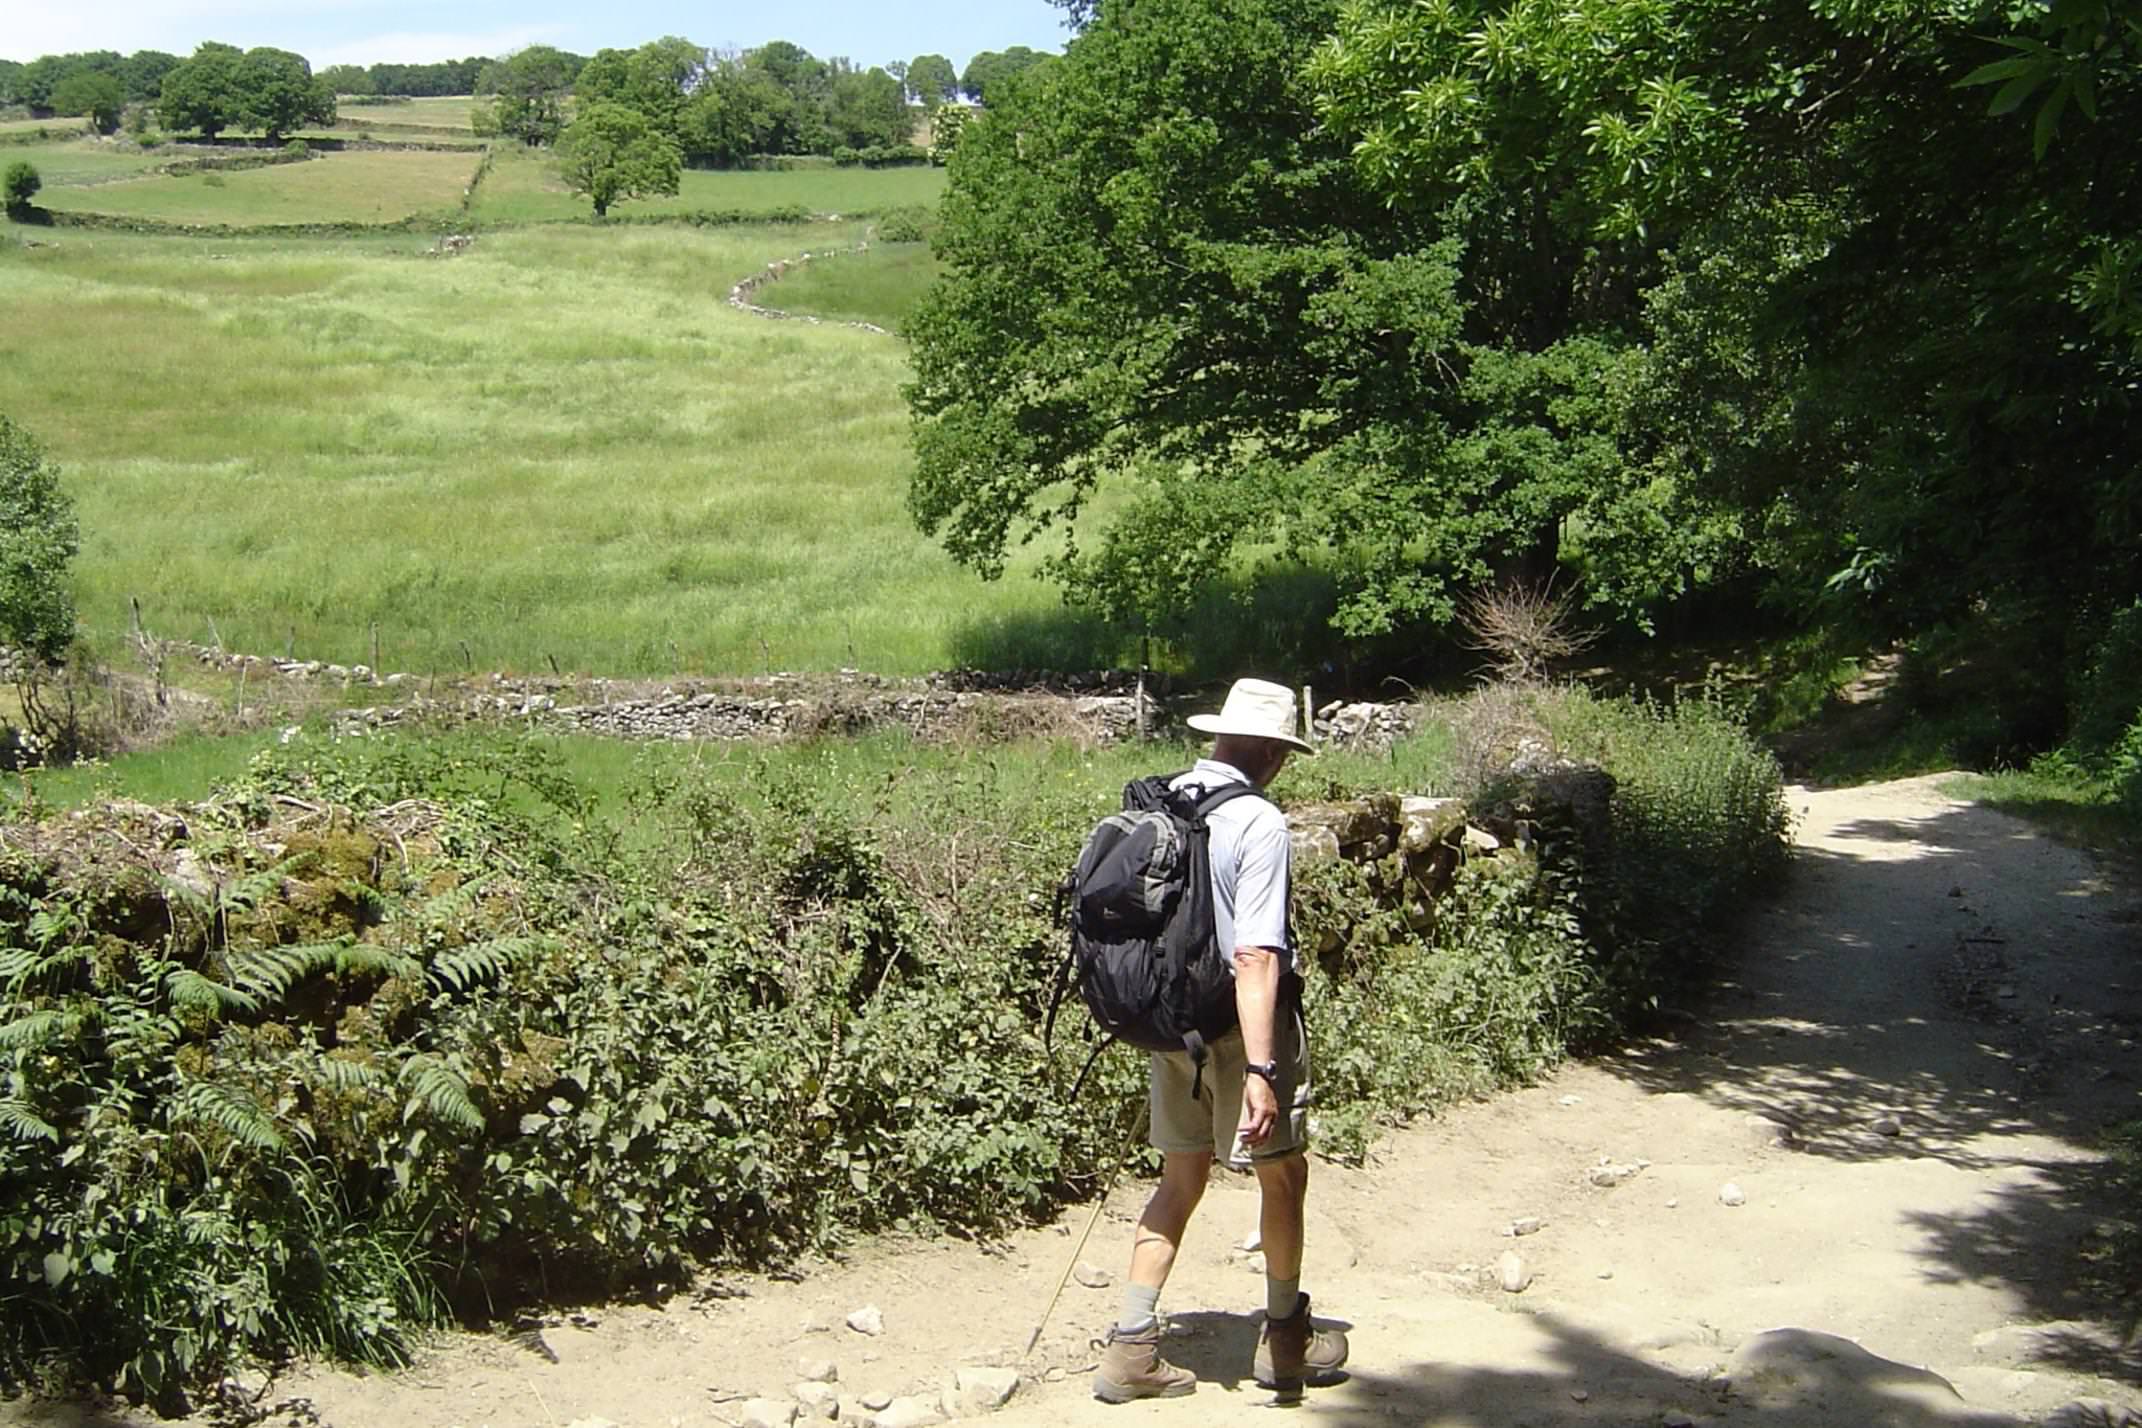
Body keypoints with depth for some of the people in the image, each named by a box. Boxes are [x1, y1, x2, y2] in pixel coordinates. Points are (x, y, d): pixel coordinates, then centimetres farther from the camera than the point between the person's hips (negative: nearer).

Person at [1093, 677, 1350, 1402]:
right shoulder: (1258, 823, -19)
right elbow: (1256, 957, -26)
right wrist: (1261, 1070, -28)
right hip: (1239, 1022, -6)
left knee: (1180, 1178, 17)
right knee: (1283, 1174, 14)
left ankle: (1133, 1346, 16)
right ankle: (1285, 1337, 30)